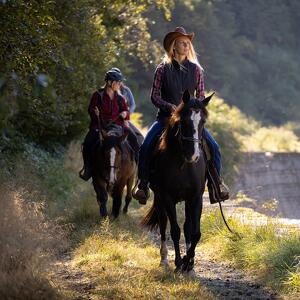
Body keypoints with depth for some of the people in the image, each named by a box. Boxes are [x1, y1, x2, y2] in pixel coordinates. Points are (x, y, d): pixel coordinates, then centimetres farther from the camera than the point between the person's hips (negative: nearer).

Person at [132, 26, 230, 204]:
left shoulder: (195, 69, 6)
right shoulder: (163, 69, 0)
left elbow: (201, 95, 8)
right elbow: (154, 95, -1)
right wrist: (169, 106, -17)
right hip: (166, 116, -1)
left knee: (214, 147, -13)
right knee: (146, 147, -22)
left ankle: (217, 182, 4)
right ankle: (143, 183, -7)